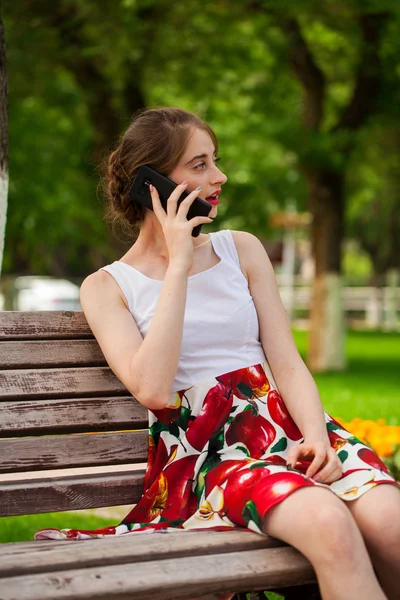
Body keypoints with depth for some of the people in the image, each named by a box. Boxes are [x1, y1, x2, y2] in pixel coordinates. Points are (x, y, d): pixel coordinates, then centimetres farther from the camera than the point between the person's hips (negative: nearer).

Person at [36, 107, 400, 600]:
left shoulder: (242, 249, 16)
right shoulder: (106, 287, 7)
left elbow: (286, 362, 9)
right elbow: (152, 390, -11)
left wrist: (316, 437, -12)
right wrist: (179, 265, -7)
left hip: (283, 426, 4)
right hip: (200, 451, -3)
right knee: (329, 524, -35)